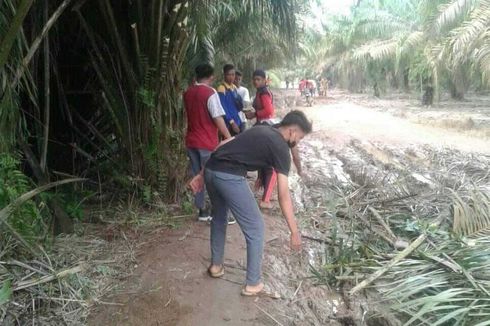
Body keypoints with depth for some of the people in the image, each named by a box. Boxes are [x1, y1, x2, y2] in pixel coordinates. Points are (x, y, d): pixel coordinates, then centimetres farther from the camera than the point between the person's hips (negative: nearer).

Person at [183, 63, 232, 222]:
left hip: (191, 141, 7)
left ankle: (202, 211, 19)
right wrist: (229, 138, -12)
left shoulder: (188, 92, 8)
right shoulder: (210, 93, -14)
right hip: (207, 143, -6)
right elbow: (218, 119, -18)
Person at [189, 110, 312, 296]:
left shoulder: (260, 131, 24)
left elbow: (223, 145, 21)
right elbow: (284, 195, -2)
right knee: (255, 228, 8)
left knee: (219, 217, 30)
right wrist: (294, 232, 2)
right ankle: (253, 284, 18)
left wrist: (203, 175, 23)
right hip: (229, 177, -8)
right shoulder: (280, 148, 2)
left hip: (210, 170, 9)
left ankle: (216, 265, 46)